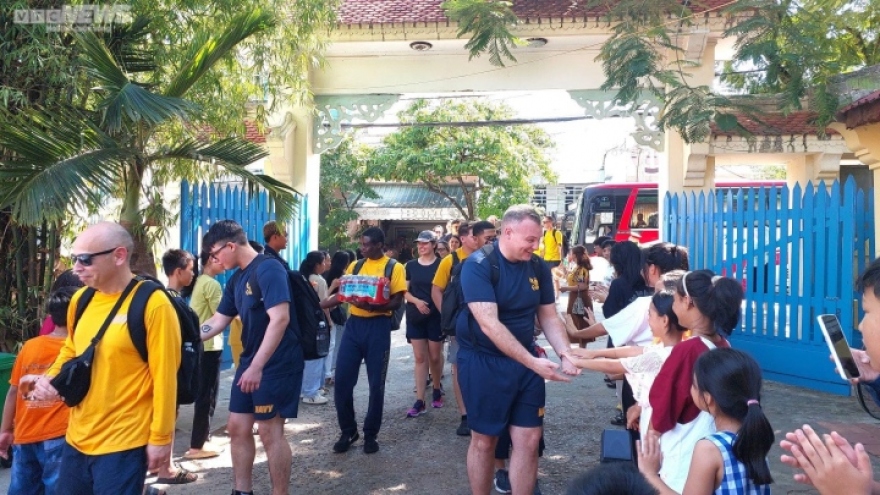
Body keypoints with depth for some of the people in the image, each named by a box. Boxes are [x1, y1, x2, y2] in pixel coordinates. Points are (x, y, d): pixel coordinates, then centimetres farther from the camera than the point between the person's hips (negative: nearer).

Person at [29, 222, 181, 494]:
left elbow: (164, 376, -16)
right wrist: (50, 378, 2)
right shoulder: (80, 300, 5)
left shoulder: (152, 304, -16)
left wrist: (160, 437, -13)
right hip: (77, 439, 7)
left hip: (123, 443, -7)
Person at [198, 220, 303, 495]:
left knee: (270, 431, -3)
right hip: (251, 361, 9)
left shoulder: (268, 269, -16)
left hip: (277, 364, -9)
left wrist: (257, 366, -27)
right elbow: (217, 322, 19)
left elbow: (280, 319, -25)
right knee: (238, 427, 13)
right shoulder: (236, 279, 12)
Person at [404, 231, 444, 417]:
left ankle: (436, 390, 33)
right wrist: (417, 301, -13)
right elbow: (404, 291, 6)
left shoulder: (441, 264, -2)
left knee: (435, 357, 7)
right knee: (420, 358, 3)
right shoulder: (411, 265, 7)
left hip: (436, 316, -2)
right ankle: (420, 401, 4)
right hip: (415, 316, 2)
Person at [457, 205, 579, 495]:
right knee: (484, 440, 8)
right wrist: (533, 362, -30)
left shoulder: (539, 268, 1)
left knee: (529, 439, 5)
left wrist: (565, 355, -12)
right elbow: (489, 324, -26)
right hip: (484, 361, -5)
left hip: (526, 361, 5)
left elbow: (549, 317, 6)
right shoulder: (478, 265, -18)